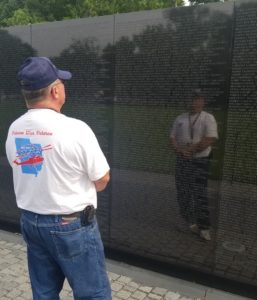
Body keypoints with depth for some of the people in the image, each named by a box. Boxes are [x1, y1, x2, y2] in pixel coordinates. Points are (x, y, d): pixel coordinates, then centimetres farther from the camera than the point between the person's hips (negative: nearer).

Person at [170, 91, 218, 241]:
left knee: (200, 194, -6)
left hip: (200, 161, -5)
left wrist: (191, 149, -17)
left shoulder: (208, 118, -6)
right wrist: (180, 150, -12)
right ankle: (190, 221, 26)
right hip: (182, 160, 5)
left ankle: (204, 227, 5)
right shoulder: (180, 119, 8)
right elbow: (173, 138, 7)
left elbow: (210, 139, -17)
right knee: (183, 193, 10)